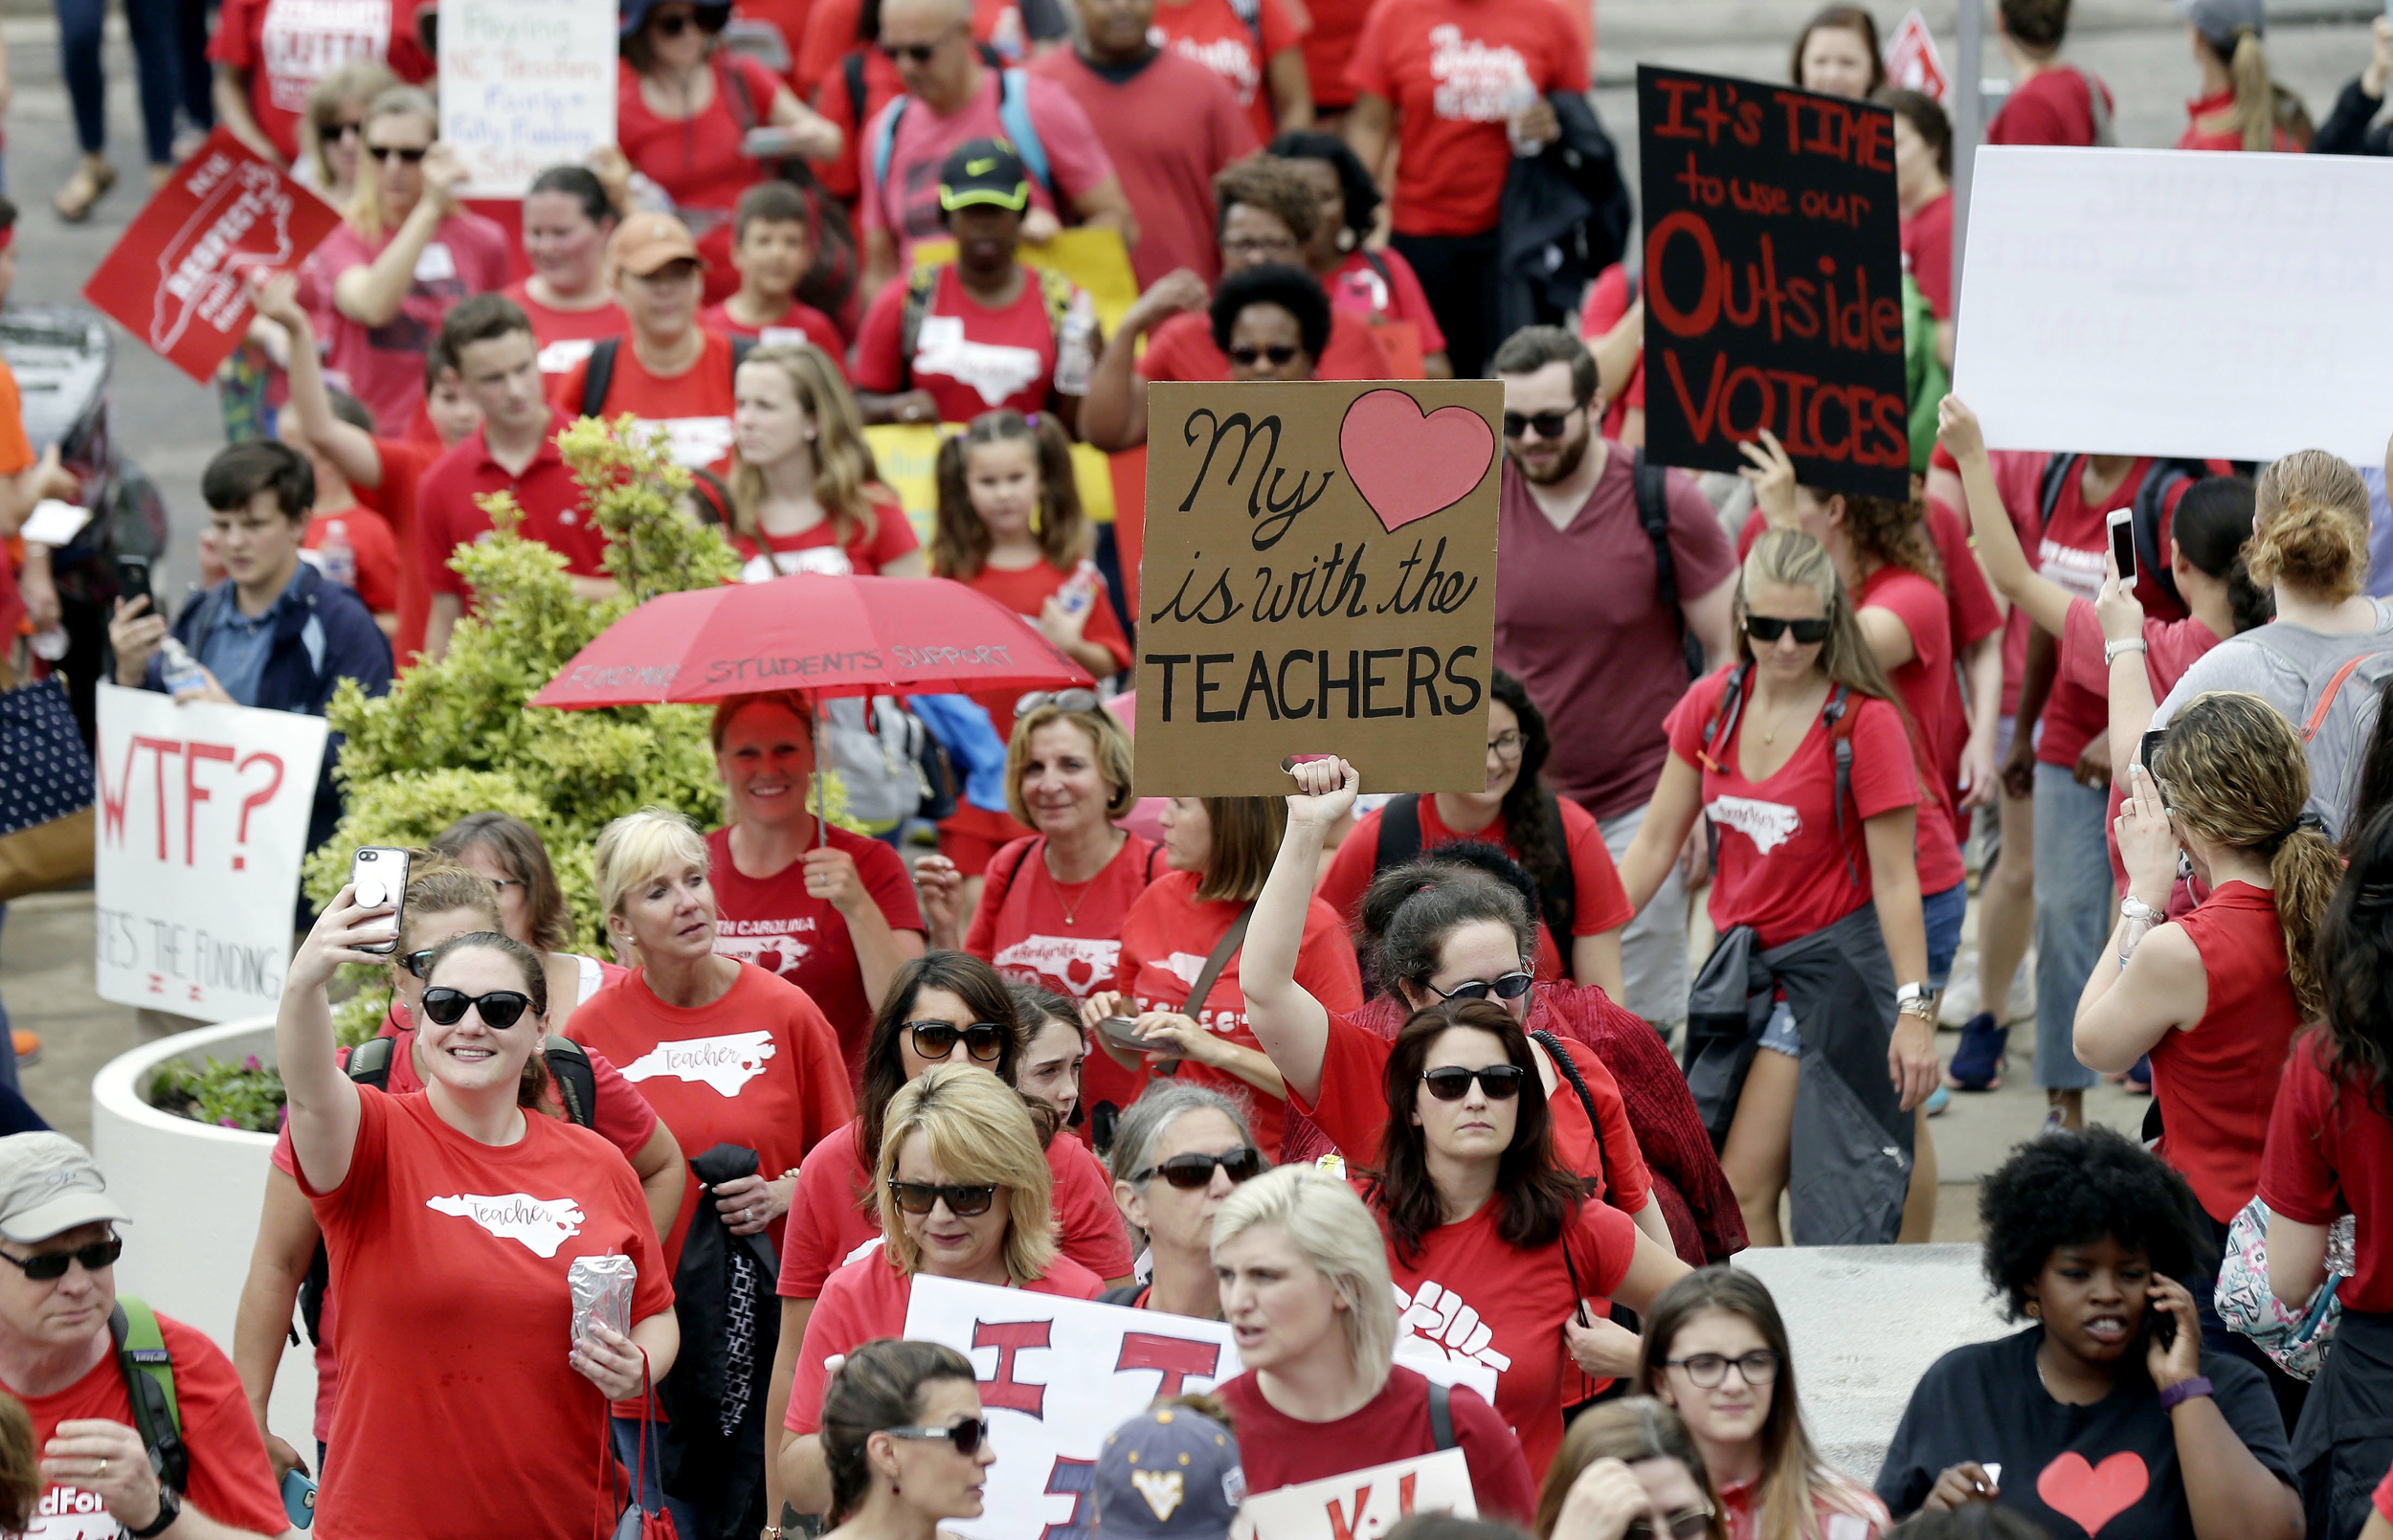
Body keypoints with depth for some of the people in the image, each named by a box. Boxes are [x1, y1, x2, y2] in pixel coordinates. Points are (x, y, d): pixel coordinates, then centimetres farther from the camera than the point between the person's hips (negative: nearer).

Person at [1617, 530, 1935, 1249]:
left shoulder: (1864, 722, -13)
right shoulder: (1712, 705, 2)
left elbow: (1894, 877, -14)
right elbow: (1656, 842, 8)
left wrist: (1915, 1008, -18)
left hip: (1829, 960, -6)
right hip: (1743, 960, 6)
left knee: (1744, 1188, -10)